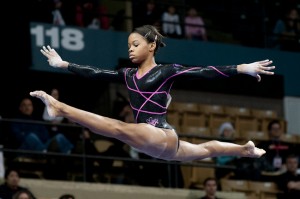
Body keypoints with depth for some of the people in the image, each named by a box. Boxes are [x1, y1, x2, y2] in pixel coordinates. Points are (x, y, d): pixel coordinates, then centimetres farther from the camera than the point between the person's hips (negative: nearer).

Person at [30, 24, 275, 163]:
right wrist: (63, 64, 8)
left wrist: (243, 68, -22)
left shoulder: (167, 72, -5)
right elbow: (96, 73, 13)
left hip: (163, 138, -9)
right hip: (149, 141, 9)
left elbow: (205, 72, -13)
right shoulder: (128, 74, 15)